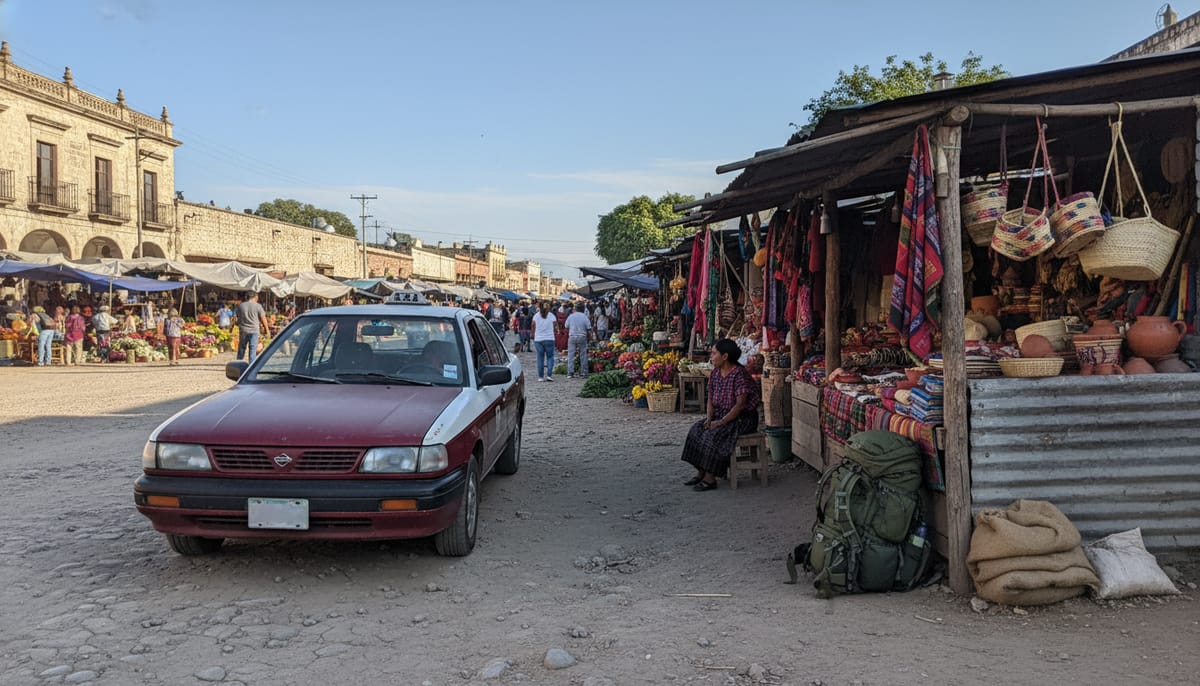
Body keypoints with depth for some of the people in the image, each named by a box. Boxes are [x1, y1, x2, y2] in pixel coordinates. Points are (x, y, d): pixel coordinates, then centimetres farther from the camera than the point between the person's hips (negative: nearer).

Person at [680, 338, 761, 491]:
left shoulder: (739, 374, -19)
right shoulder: (715, 373, 7)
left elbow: (740, 404, -23)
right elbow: (711, 399, 10)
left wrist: (721, 422, -23)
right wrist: (709, 418, -8)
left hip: (742, 417, -8)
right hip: (720, 414, 8)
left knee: (714, 434, -28)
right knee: (696, 430, -10)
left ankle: (710, 478, -21)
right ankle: (701, 472, -7)